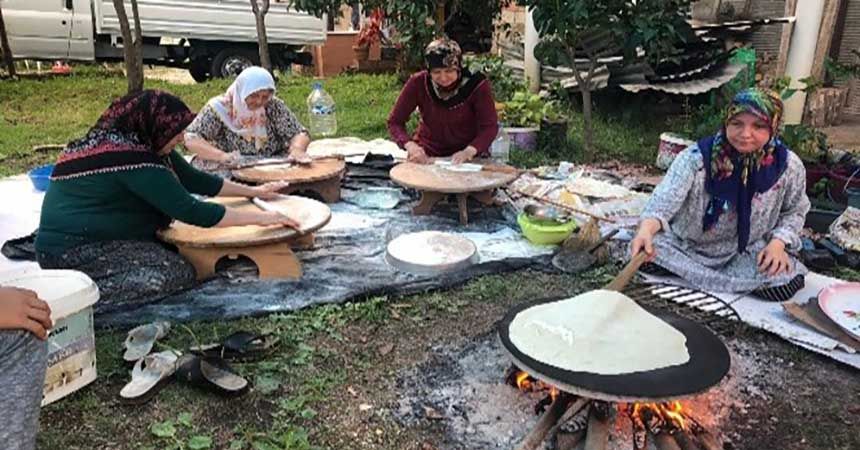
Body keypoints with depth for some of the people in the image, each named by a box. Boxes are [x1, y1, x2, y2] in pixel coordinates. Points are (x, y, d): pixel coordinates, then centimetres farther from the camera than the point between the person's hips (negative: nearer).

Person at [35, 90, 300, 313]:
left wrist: (254, 191, 14)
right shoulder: (132, 160, -24)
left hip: (88, 237, 10)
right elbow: (189, 210, -26)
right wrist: (259, 218, -22)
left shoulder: (139, 144, 6)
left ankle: (89, 283, 7)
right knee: (178, 273, -19)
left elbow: (194, 179, 13)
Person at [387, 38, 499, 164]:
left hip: (468, 157, -1)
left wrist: (469, 151, -35)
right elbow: (395, 122, -10)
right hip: (427, 156, 1)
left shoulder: (477, 84, -17)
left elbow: (490, 126, -17)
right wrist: (410, 145, -30)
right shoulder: (418, 83, -14)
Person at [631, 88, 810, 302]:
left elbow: (794, 211, 6)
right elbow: (667, 195, -34)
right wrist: (647, 229, -55)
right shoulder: (697, 157, -19)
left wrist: (778, 243, -14)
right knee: (647, 256, -26)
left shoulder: (788, 166, -11)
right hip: (686, 246, -1)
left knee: (784, 284, -24)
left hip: (746, 252, 2)